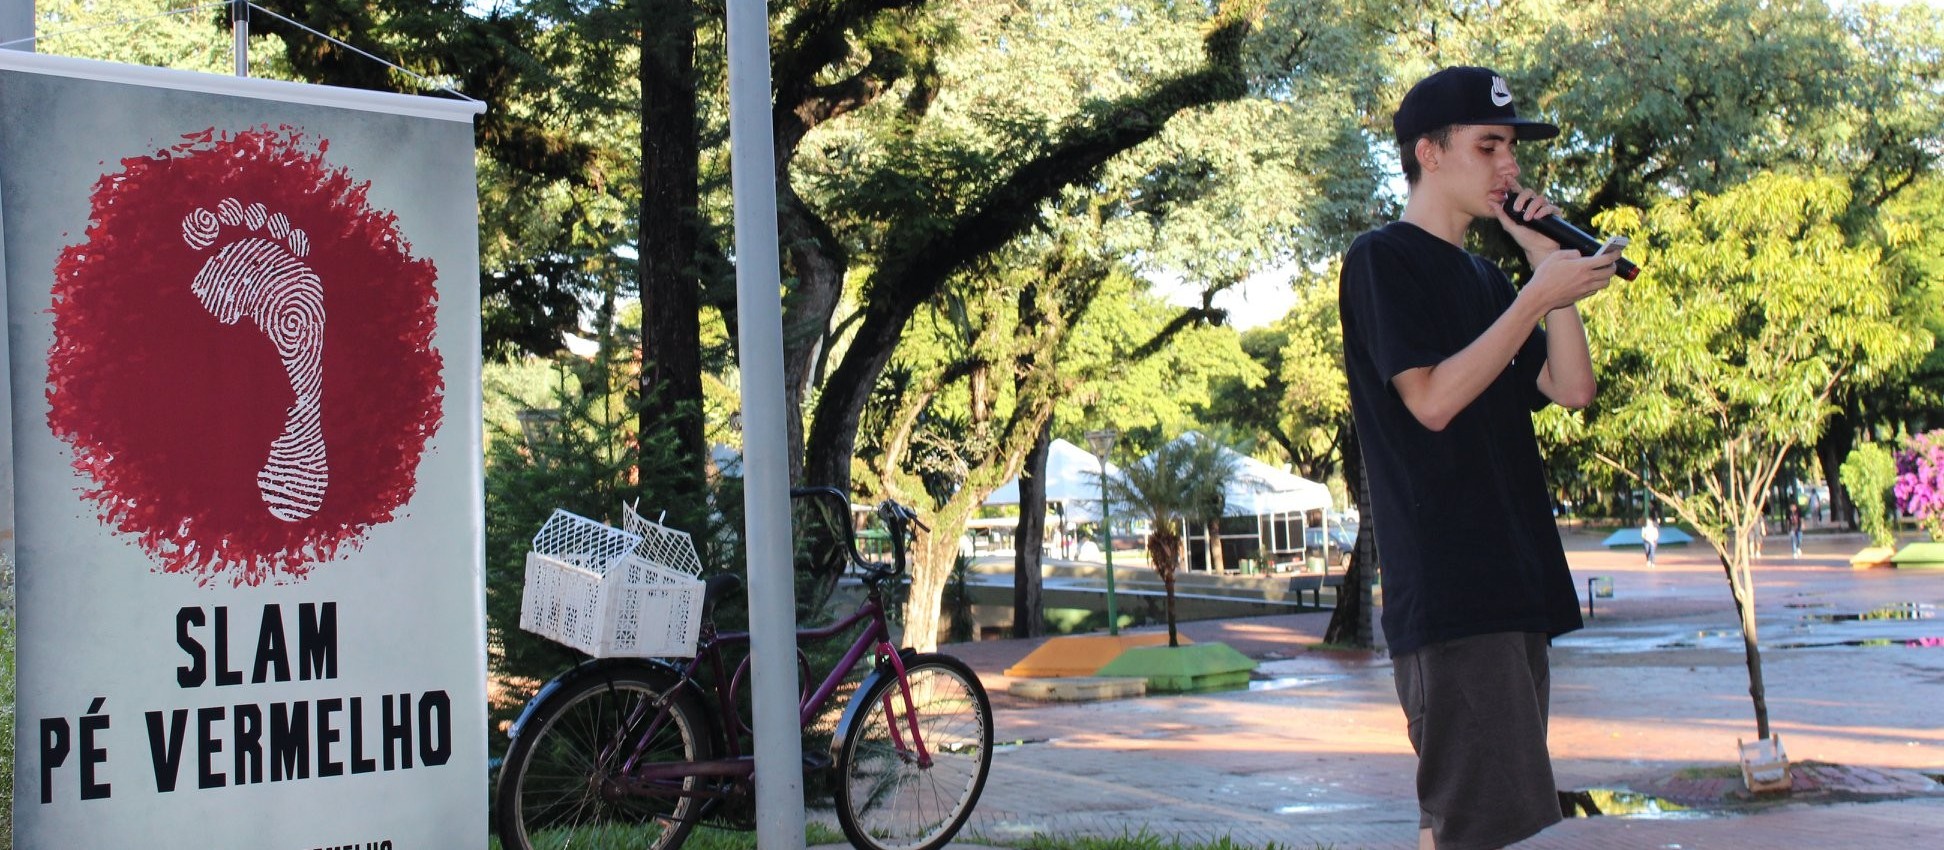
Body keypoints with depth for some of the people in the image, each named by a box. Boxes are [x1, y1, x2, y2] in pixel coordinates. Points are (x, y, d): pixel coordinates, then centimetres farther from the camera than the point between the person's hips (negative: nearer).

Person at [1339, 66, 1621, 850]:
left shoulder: (1483, 278, 22)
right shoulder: (1382, 261, -3)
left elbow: (1573, 388, 11)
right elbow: (1432, 399, -15)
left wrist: (1546, 257, 7)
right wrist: (1538, 296, -13)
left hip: (1513, 586, 9)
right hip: (1446, 592, -9)